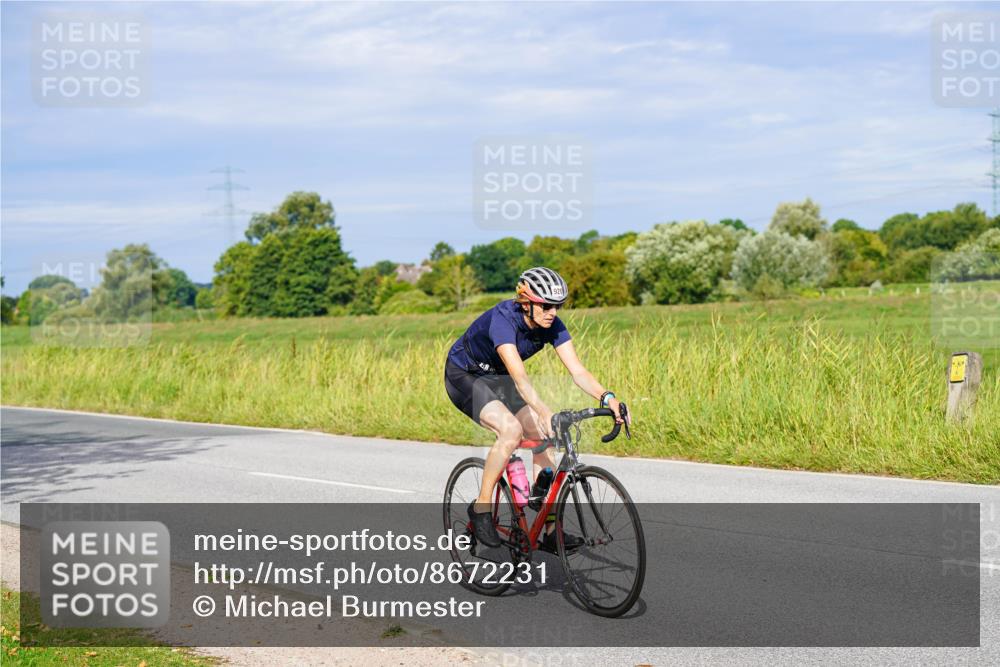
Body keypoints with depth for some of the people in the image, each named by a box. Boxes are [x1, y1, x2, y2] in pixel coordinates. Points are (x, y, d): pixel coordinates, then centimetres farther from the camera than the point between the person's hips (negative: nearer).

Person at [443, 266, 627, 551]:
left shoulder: (552, 325, -16)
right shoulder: (502, 319, -35)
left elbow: (578, 370, -23)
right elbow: (518, 376, -48)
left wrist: (607, 397, -40)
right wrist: (544, 413, -60)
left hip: (496, 378, 7)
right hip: (463, 376, -7)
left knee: (544, 437, -10)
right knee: (511, 429, -30)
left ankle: (550, 530, -5)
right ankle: (481, 507, -12)